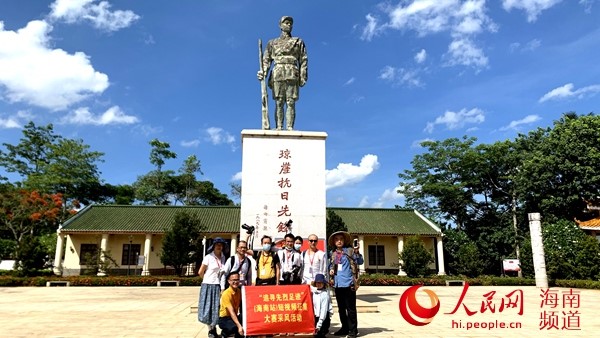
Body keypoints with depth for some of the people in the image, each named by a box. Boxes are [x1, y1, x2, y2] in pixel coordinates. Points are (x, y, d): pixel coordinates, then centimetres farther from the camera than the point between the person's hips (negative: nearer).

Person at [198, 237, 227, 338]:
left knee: (217, 307, 5)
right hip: (209, 285, -4)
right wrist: (207, 280, 9)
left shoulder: (223, 257, 6)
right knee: (208, 307, 1)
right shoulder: (208, 257, -8)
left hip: (219, 286, 4)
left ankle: (214, 328, 19)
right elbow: (200, 272, -2)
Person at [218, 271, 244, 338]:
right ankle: (225, 332, -3)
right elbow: (231, 312, -29)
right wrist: (239, 326, -38)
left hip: (235, 316, 6)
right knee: (235, 327, -35)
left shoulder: (239, 291, 1)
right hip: (224, 319, -6)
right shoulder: (226, 294, -21)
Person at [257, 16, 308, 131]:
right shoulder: (272, 43, 21)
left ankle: (290, 128, -12)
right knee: (279, 103, -6)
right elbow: (266, 59, 12)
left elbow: (303, 60, 10)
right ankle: (278, 127, -8)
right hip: (278, 74, 1)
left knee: (291, 103, -8)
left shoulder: (298, 42, 19)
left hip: (292, 75, -1)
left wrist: (303, 77, -3)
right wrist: (263, 72, -6)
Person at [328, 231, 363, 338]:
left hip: (348, 284, -6)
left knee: (350, 308, 0)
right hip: (337, 284, 6)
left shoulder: (350, 251, -3)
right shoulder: (333, 254, 12)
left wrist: (356, 252, -24)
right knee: (341, 308, 15)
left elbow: (360, 262, -9)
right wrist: (331, 270, 2)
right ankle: (345, 328, 27)